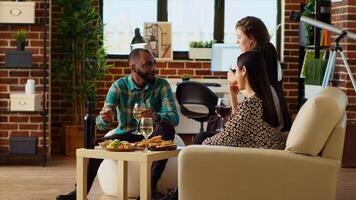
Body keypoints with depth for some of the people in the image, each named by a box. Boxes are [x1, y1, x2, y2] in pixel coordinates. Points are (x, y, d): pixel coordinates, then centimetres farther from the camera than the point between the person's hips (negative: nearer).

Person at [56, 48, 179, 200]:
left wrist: (155, 116, -42)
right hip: (125, 136, 1)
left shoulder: (161, 85, -6)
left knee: (167, 128, -33)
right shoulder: (119, 86, -5)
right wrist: (104, 119, -40)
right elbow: (101, 123, -13)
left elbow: (174, 117, -18)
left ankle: (152, 185, -29)